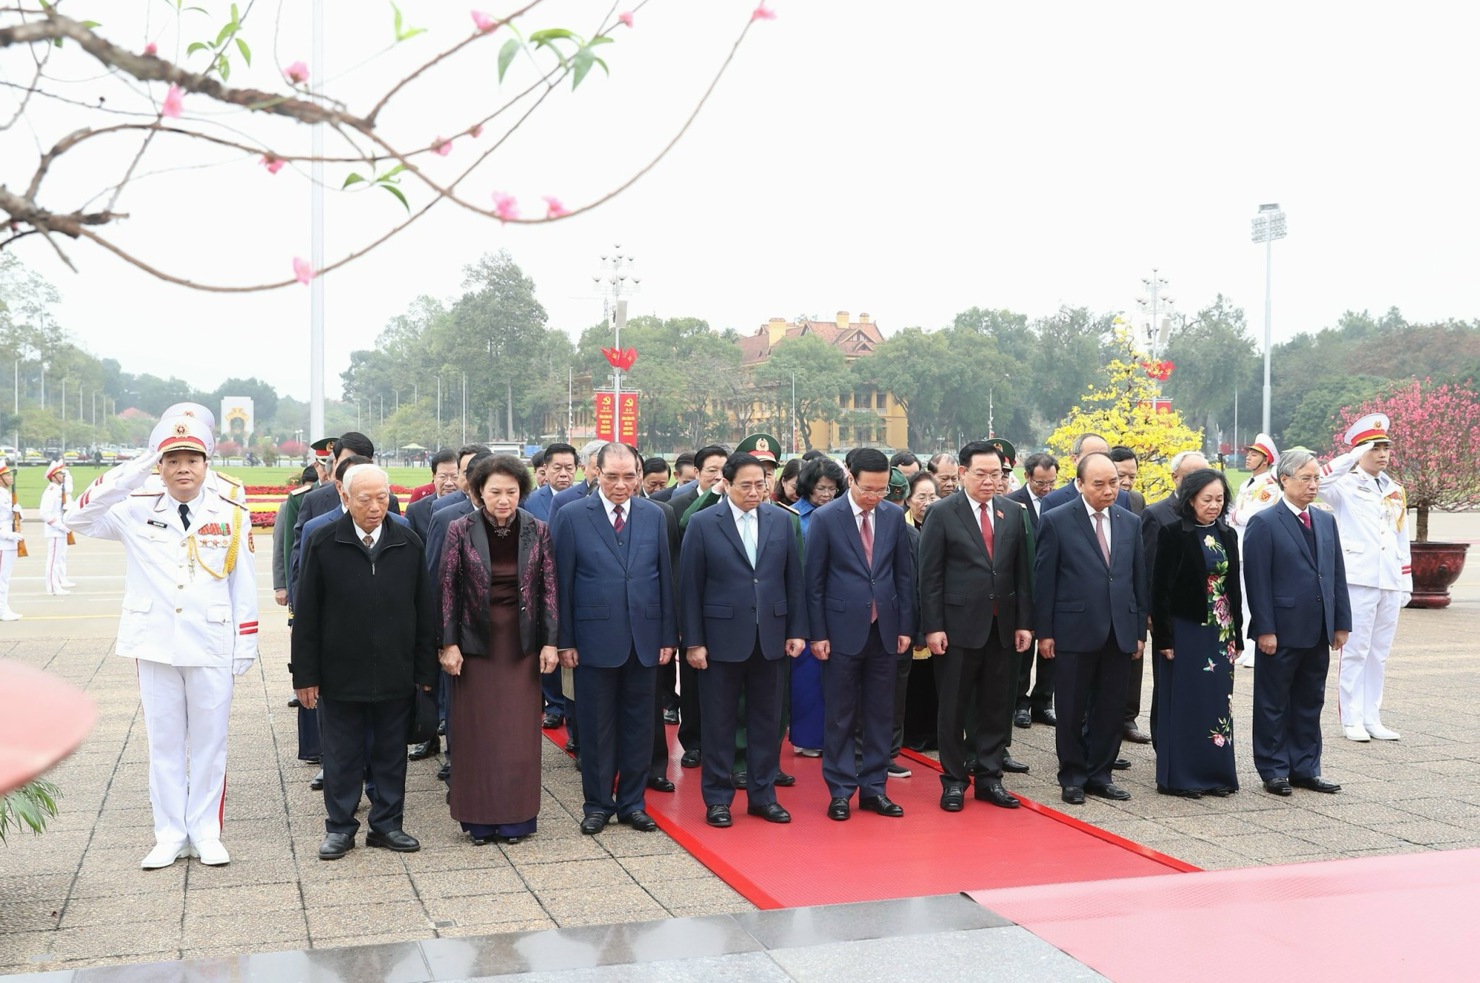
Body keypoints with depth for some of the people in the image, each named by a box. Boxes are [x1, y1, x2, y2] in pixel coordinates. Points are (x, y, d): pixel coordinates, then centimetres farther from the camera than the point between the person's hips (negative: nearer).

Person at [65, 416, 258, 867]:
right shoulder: (137, 510, 3)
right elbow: (79, 516, -9)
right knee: (164, 742, 9)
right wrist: (128, 474, -16)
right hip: (156, 646, 1)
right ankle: (170, 835, 19)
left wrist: (246, 646, 1)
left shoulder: (231, 515, 1)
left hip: (212, 648, -1)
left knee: (209, 742, 7)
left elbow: (244, 586, 3)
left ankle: (205, 833, 18)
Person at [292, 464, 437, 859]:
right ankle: (340, 828, 22)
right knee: (341, 756, 9)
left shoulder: (408, 543, 1)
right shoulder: (322, 542, -4)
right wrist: (306, 675, -5)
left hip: (396, 675, 2)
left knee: (391, 754, 11)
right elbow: (306, 615, -2)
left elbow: (425, 611, 5)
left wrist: (426, 670, 2)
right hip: (340, 675, -2)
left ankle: (387, 824, 24)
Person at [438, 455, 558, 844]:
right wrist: (448, 644, -6)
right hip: (476, 642, -1)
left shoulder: (537, 531, -1)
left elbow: (549, 588, 1)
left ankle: (516, 817, 15)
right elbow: (447, 589, -3)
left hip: (522, 644, 1)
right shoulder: (461, 531, -5)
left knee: (520, 732, 4)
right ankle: (478, 819, 16)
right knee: (477, 732, 5)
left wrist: (549, 642, -2)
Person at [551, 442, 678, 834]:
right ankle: (597, 804, 20)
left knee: (639, 725, 10)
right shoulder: (571, 516, -3)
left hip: (645, 638, 3)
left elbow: (665, 578, 6)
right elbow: (561, 582, -3)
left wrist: (669, 635, 3)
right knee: (596, 727, 7)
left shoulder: (654, 516, 5)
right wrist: (564, 640, -6)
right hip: (595, 638, -2)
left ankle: (632, 802, 22)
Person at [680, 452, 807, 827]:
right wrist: (693, 641, -7)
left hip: (771, 637, 3)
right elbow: (691, 587, -4)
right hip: (722, 637, -3)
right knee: (719, 722, 6)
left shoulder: (781, 520, 4)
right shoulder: (703, 524, -5)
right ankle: (717, 799, 17)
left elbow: (793, 579, 7)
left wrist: (797, 630, 3)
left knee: (767, 720, 10)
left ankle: (763, 795, 22)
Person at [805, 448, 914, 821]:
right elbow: (814, 580, -5)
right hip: (843, 629, -3)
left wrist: (905, 626, 5)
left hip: (884, 629, 4)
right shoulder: (825, 518, -7)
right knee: (840, 716, 4)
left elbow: (904, 574, 9)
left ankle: (873, 788, 19)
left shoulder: (894, 516, 3)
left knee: (880, 714, 9)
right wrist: (817, 634, -7)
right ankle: (840, 791, 14)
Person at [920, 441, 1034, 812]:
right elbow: (930, 576, -6)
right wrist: (932, 627, -11)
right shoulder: (942, 514, -5)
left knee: (997, 707, 9)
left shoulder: (1013, 512, 7)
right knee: (954, 708, 5)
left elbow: (1022, 571, 9)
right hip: (959, 625, -4)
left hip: (1003, 627, 4)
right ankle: (954, 781, 17)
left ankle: (990, 778, 21)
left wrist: (1024, 623, 4)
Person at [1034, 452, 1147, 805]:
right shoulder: (1056, 521, -4)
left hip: (1120, 633, 4)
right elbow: (1044, 580, -4)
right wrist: (1044, 632, -7)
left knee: (1111, 709, 9)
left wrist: (1140, 631, 9)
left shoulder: (1131, 522, 10)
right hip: (1075, 631, -4)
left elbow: (1139, 579, 12)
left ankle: (1099, 774, 22)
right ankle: (1072, 777, 18)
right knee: (1072, 710, 5)